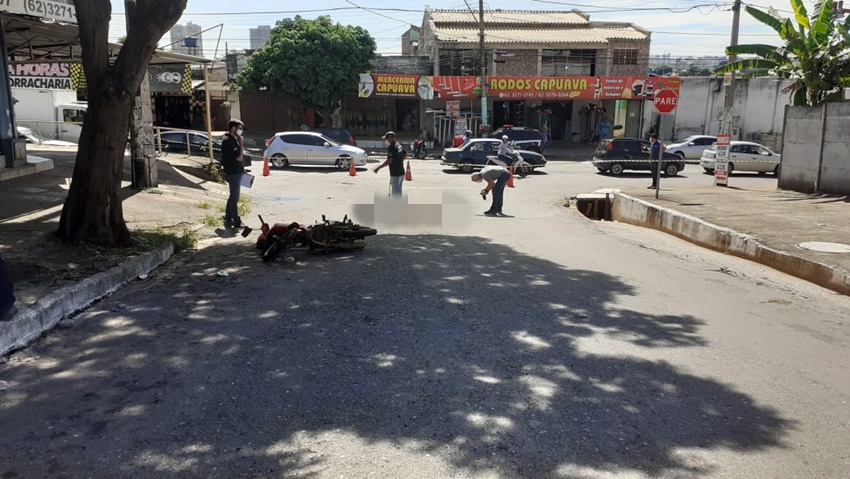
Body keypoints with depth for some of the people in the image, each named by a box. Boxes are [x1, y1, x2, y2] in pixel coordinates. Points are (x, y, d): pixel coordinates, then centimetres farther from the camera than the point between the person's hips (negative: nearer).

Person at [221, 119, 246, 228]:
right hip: (233, 173, -10)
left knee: (232, 197, 17)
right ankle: (236, 222, 5)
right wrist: (241, 143, -20)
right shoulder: (228, 141, -20)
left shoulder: (232, 139, 12)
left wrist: (242, 168, 16)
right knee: (234, 198, -2)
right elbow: (239, 157, -25)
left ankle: (228, 219, 26)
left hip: (235, 172, 10)